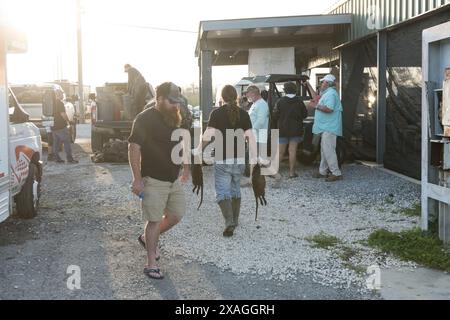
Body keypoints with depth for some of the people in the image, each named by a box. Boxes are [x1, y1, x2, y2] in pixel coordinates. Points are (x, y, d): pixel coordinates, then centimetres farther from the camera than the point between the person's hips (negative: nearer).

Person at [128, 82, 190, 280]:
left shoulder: (174, 118, 11)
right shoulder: (145, 119, -14)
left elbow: (181, 145, 22)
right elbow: (134, 148, -18)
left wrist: (186, 168, 20)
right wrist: (137, 179, -22)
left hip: (174, 180, 8)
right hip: (153, 181, -8)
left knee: (176, 215, 12)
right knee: (154, 220, -2)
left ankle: (147, 238, 36)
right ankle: (151, 264, 9)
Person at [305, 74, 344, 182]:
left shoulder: (331, 93, -14)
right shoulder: (326, 93, 20)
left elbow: (329, 109, -26)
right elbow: (317, 98, 37)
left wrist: (315, 106, -18)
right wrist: (309, 86, 38)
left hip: (329, 128, -11)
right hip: (326, 127, 11)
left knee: (328, 150, -13)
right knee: (324, 149, 15)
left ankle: (336, 173, -11)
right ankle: (323, 171, 22)